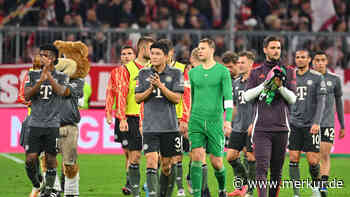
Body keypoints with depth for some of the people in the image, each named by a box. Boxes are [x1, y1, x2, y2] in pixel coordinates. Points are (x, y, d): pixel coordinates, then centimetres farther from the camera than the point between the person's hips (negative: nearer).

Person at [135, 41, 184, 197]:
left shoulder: (175, 73, 1)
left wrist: (161, 86, -18)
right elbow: (137, 98, 5)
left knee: (167, 165, 8)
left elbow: (177, 98, -6)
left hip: (169, 126, 0)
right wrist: (150, 89, -12)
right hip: (150, 126, 0)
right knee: (151, 162, -14)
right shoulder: (143, 73, 7)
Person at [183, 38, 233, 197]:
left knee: (216, 162, 4)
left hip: (215, 121, -2)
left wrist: (228, 120, -18)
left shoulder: (223, 71, -1)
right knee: (197, 157, -13)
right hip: (196, 121, 2)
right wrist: (189, 122, 23)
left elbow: (228, 97, -7)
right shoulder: (193, 72, 11)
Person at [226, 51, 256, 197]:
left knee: (251, 158, -4)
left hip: (252, 127, -7)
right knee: (231, 156, 4)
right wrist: (230, 123, 18)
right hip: (238, 128, 7)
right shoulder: (236, 83, 15)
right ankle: (242, 185, 20)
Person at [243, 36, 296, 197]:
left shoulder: (288, 72, 12)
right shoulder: (256, 72, 11)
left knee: (277, 170, 5)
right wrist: (265, 85, -12)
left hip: (281, 128, 2)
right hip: (261, 128, -2)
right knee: (262, 167, -14)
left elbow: (292, 99, 4)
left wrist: (280, 87, -14)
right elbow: (247, 96, 0)